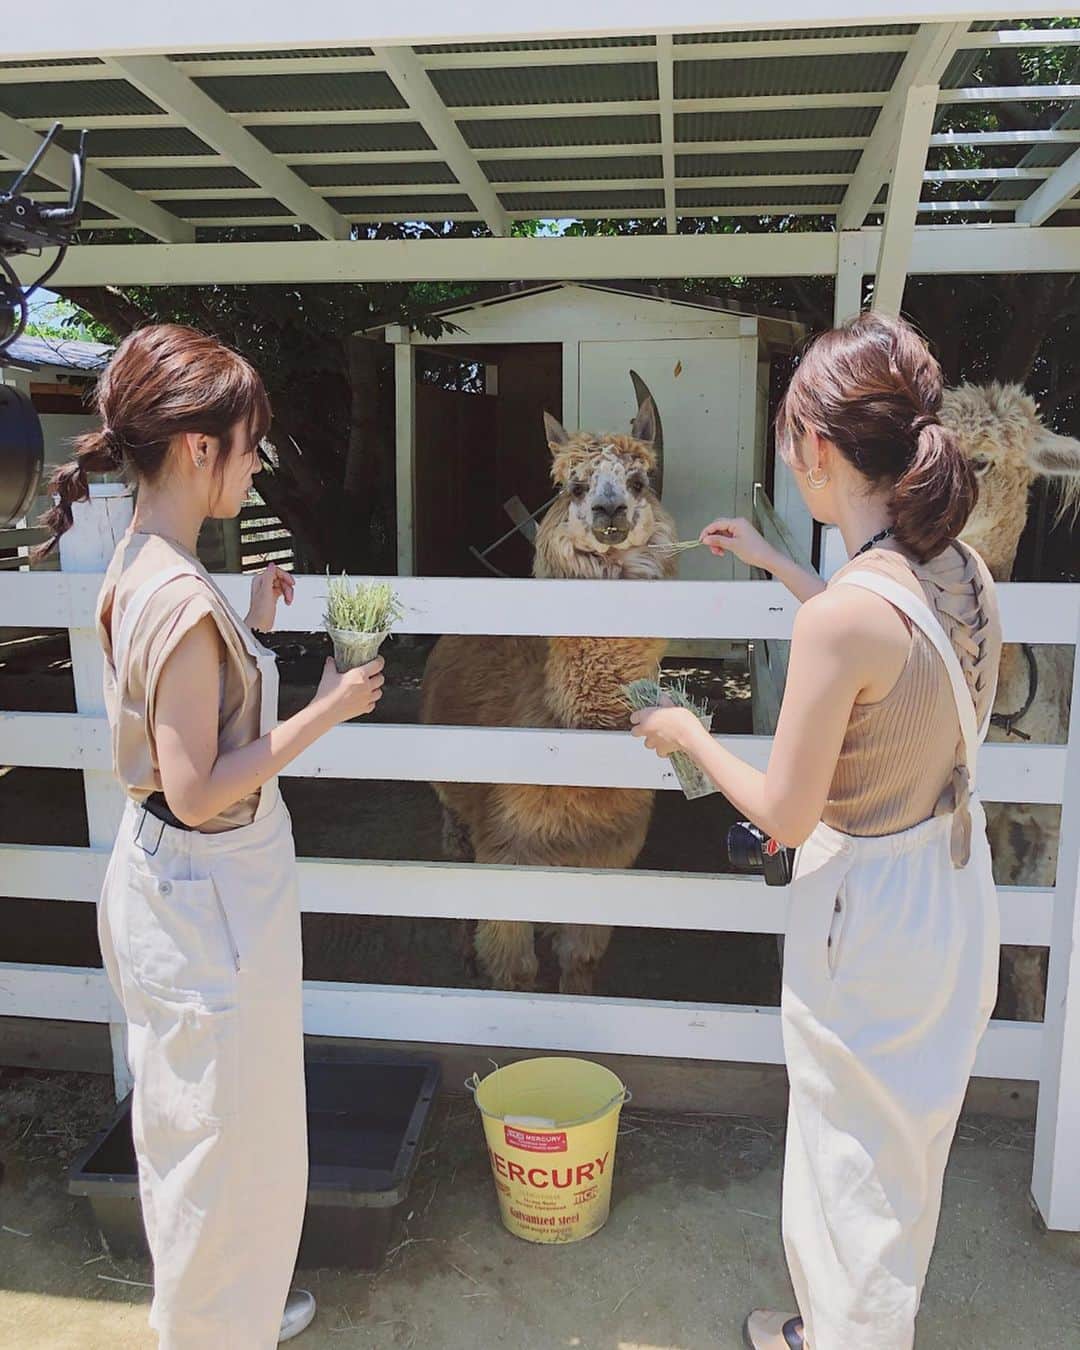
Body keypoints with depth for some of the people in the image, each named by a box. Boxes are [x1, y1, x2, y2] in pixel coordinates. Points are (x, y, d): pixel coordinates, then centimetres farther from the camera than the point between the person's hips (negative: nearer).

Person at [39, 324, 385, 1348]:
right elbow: (197, 792, -26)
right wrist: (325, 711, -21)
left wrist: (247, 629, 8)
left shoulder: (138, 570, 2)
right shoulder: (182, 601, -27)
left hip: (169, 875, 10)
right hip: (209, 896, -10)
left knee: (195, 1119, 27)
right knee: (223, 1132, 12)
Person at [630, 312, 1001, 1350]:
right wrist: (777, 567, 20)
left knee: (856, 1168, 16)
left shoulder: (842, 614, -31)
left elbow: (784, 815, -23)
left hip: (868, 914, -9)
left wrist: (687, 736, -6)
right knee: (901, 1151, 28)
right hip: (956, 887, 9)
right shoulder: (962, 570, -6)